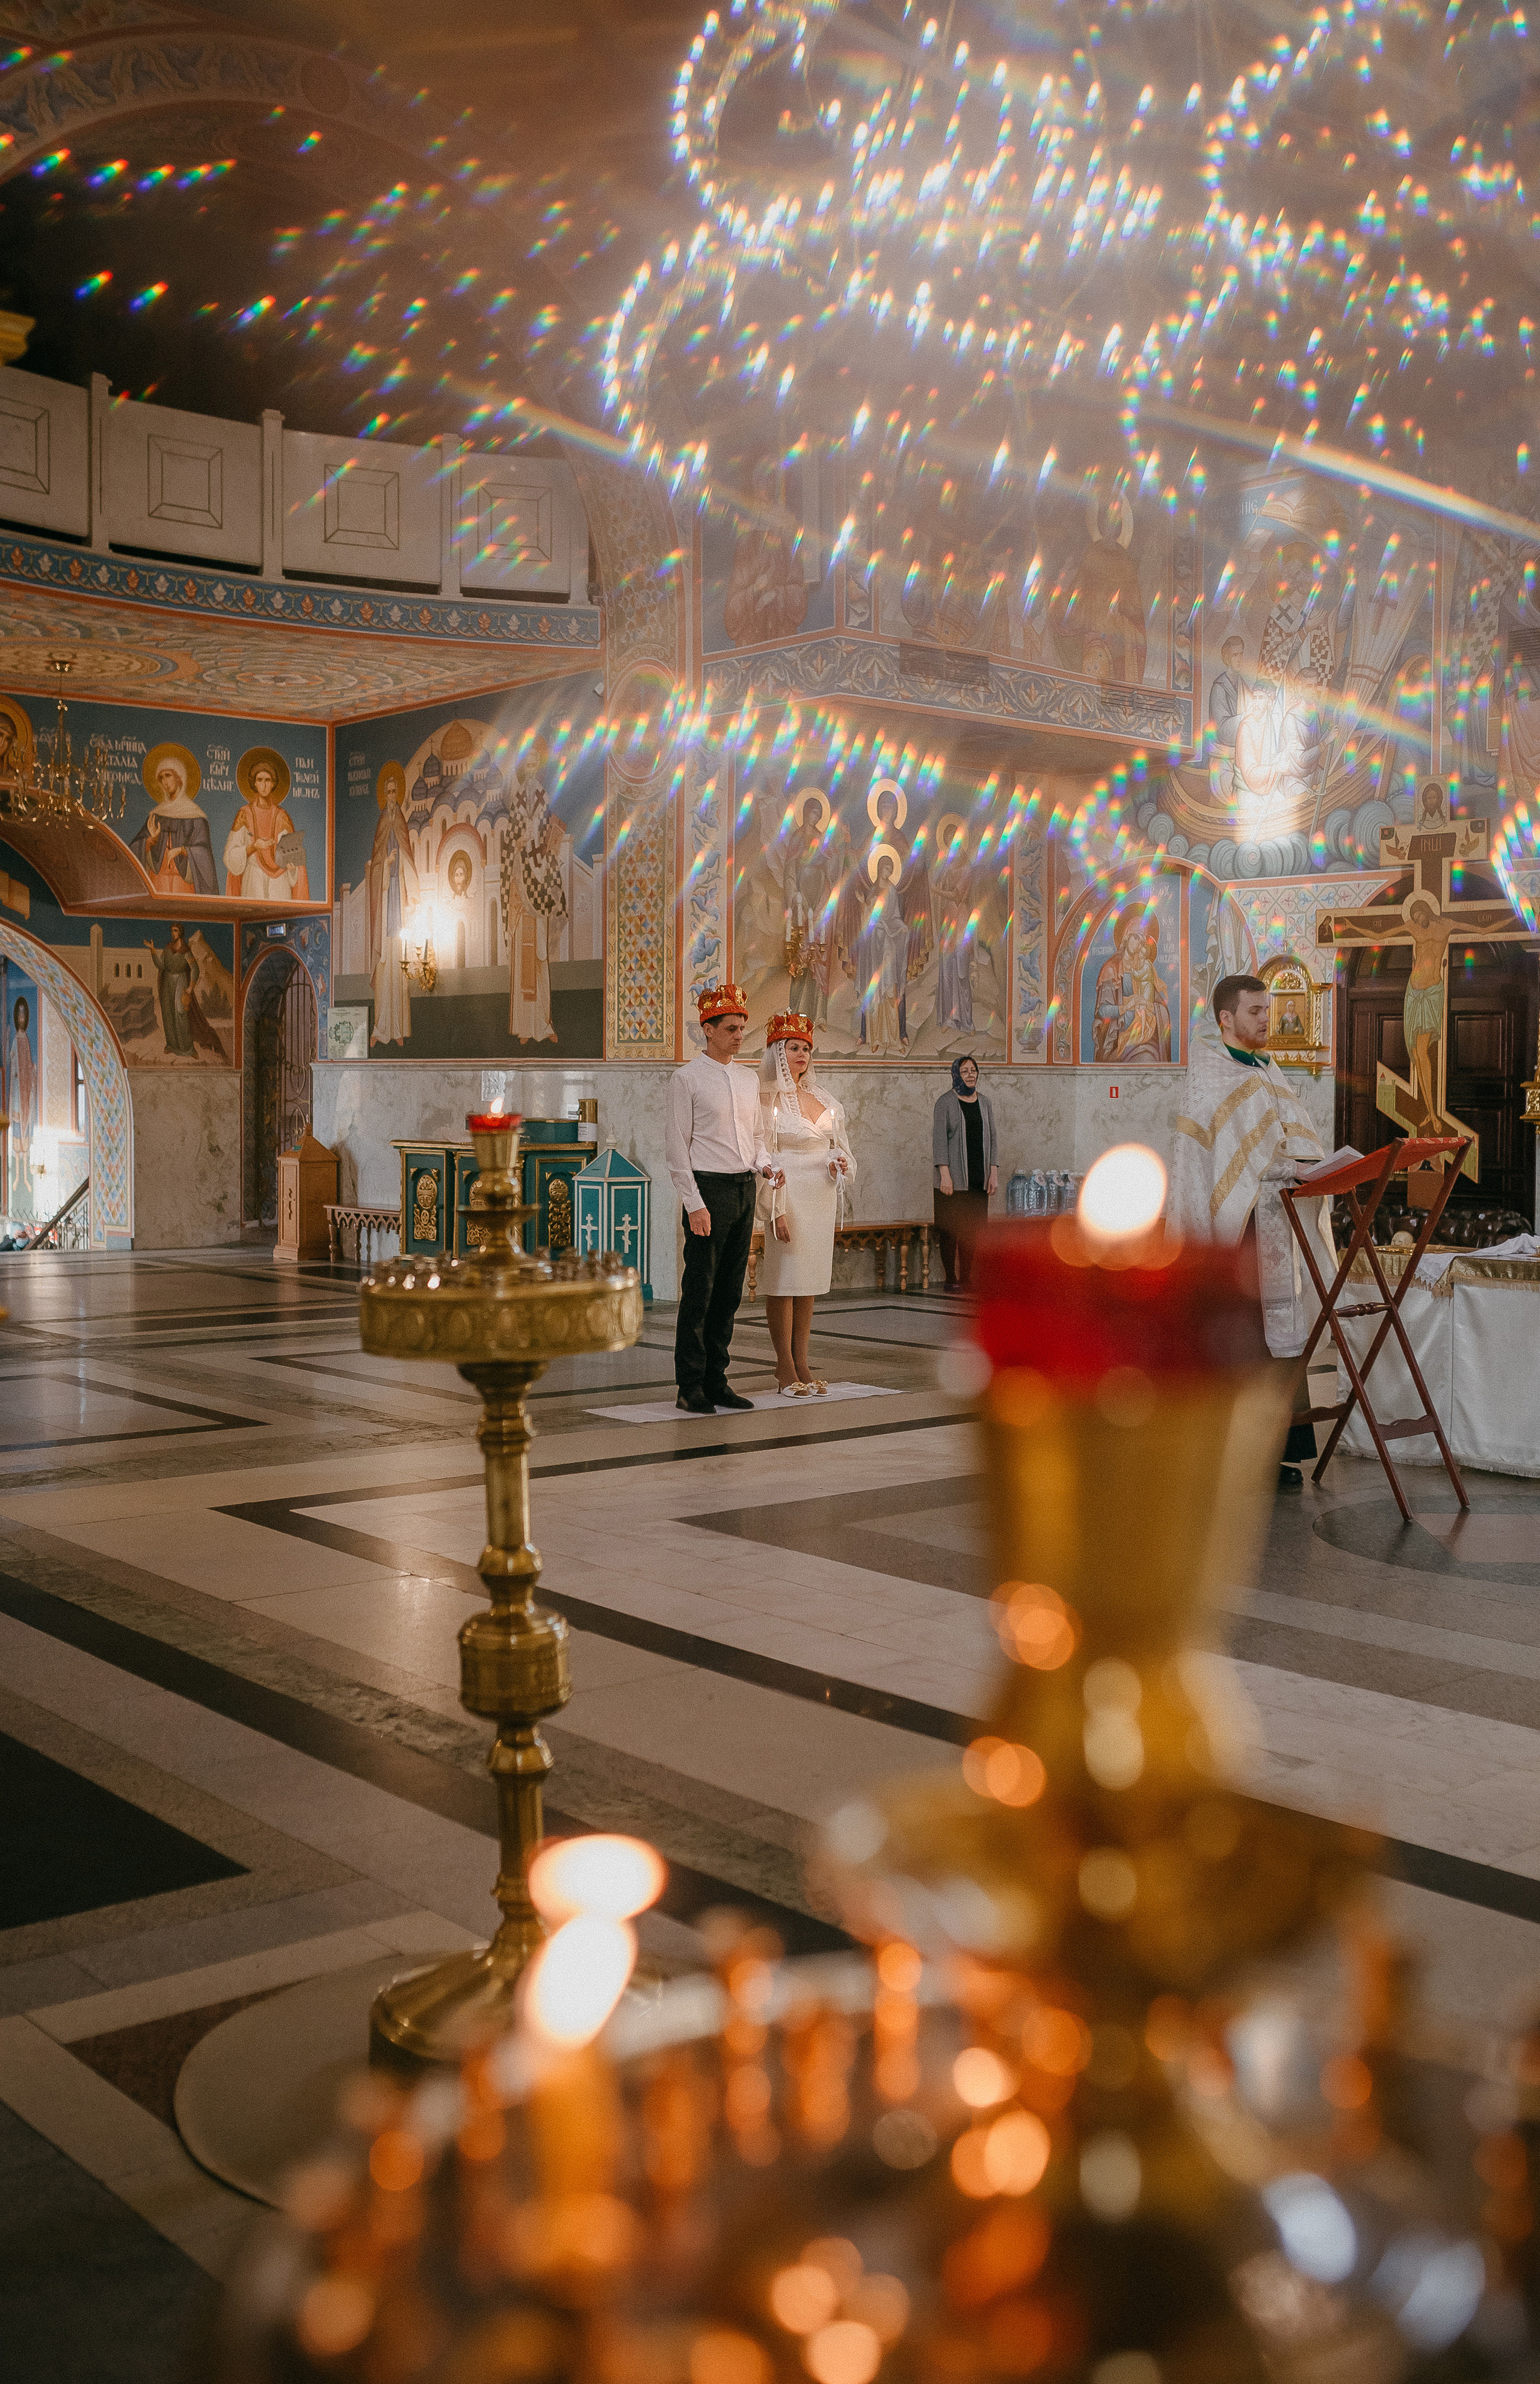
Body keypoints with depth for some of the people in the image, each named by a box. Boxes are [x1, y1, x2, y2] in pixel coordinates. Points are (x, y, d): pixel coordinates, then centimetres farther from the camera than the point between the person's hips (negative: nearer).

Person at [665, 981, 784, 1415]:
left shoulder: (748, 1079, 15)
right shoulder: (688, 1077, -5)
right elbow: (676, 1145, -8)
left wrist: (765, 1165, 0)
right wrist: (695, 1204, -15)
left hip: (745, 1189, 7)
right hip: (709, 1189, -7)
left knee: (729, 1292, 9)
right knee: (699, 1292, -5)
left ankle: (716, 1382, 16)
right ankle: (691, 1387, 1)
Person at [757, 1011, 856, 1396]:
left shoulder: (822, 1099, 14)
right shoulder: (768, 1099, -6)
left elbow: (835, 1144, 24)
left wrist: (840, 1163, 0)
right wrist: (776, 1209, -17)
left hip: (821, 1197, 7)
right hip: (789, 1194, -6)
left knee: (809, 1281, 8)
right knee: (783, 1281, -4)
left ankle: (802, 1362, 14)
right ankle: (785, 1368, 2)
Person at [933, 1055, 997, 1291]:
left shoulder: (984, 1101, 13)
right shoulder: (946, 1102, -2)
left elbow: (991, 1138, 14)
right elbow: (939, 1139, -7)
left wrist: (994, 1172, 6)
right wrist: (944, 1173, -16)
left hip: (979, 1178, 5)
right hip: (954, 1178, -4)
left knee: (972, 1230, 4)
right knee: (950, 1229, -4)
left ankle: (966, 1279, 10)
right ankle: (951, 1280, 2)